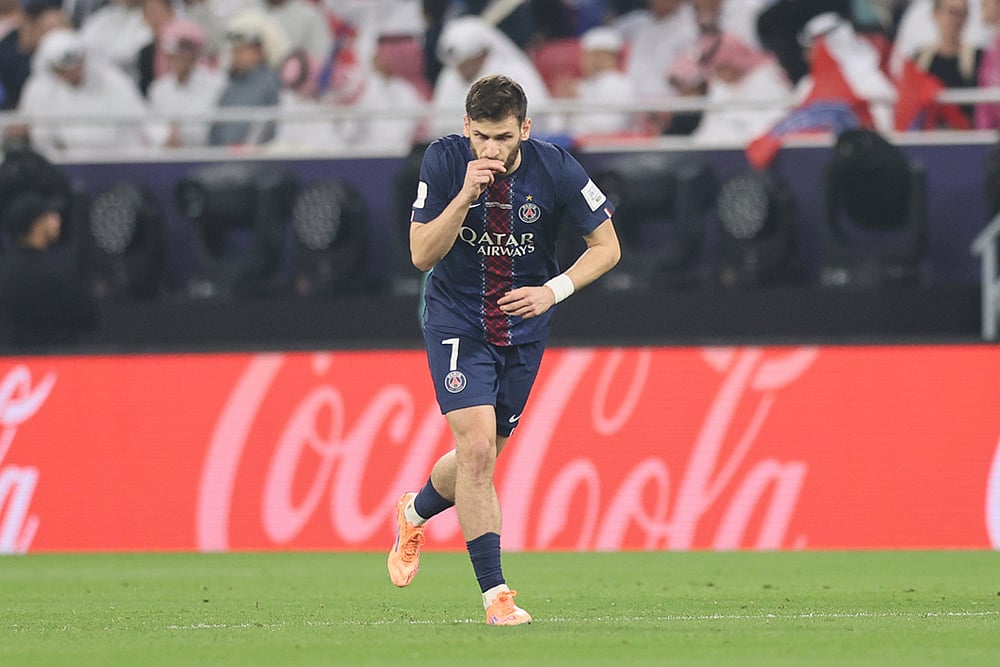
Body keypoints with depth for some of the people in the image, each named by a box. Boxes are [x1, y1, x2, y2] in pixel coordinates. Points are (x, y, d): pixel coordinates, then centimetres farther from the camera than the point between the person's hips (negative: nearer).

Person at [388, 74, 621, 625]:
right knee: (477, 445, -18)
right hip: (455, 318, -2)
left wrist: (554, 290, -22)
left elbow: (606, 246, -6)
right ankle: (495, 592, -12)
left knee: (482, 457, 11)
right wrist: (465, 194, -32)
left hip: (523, 324, 2)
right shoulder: (444, 161, -17)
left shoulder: (555, 169, -16)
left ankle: (415, 513, 45)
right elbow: (421, 254, -18)